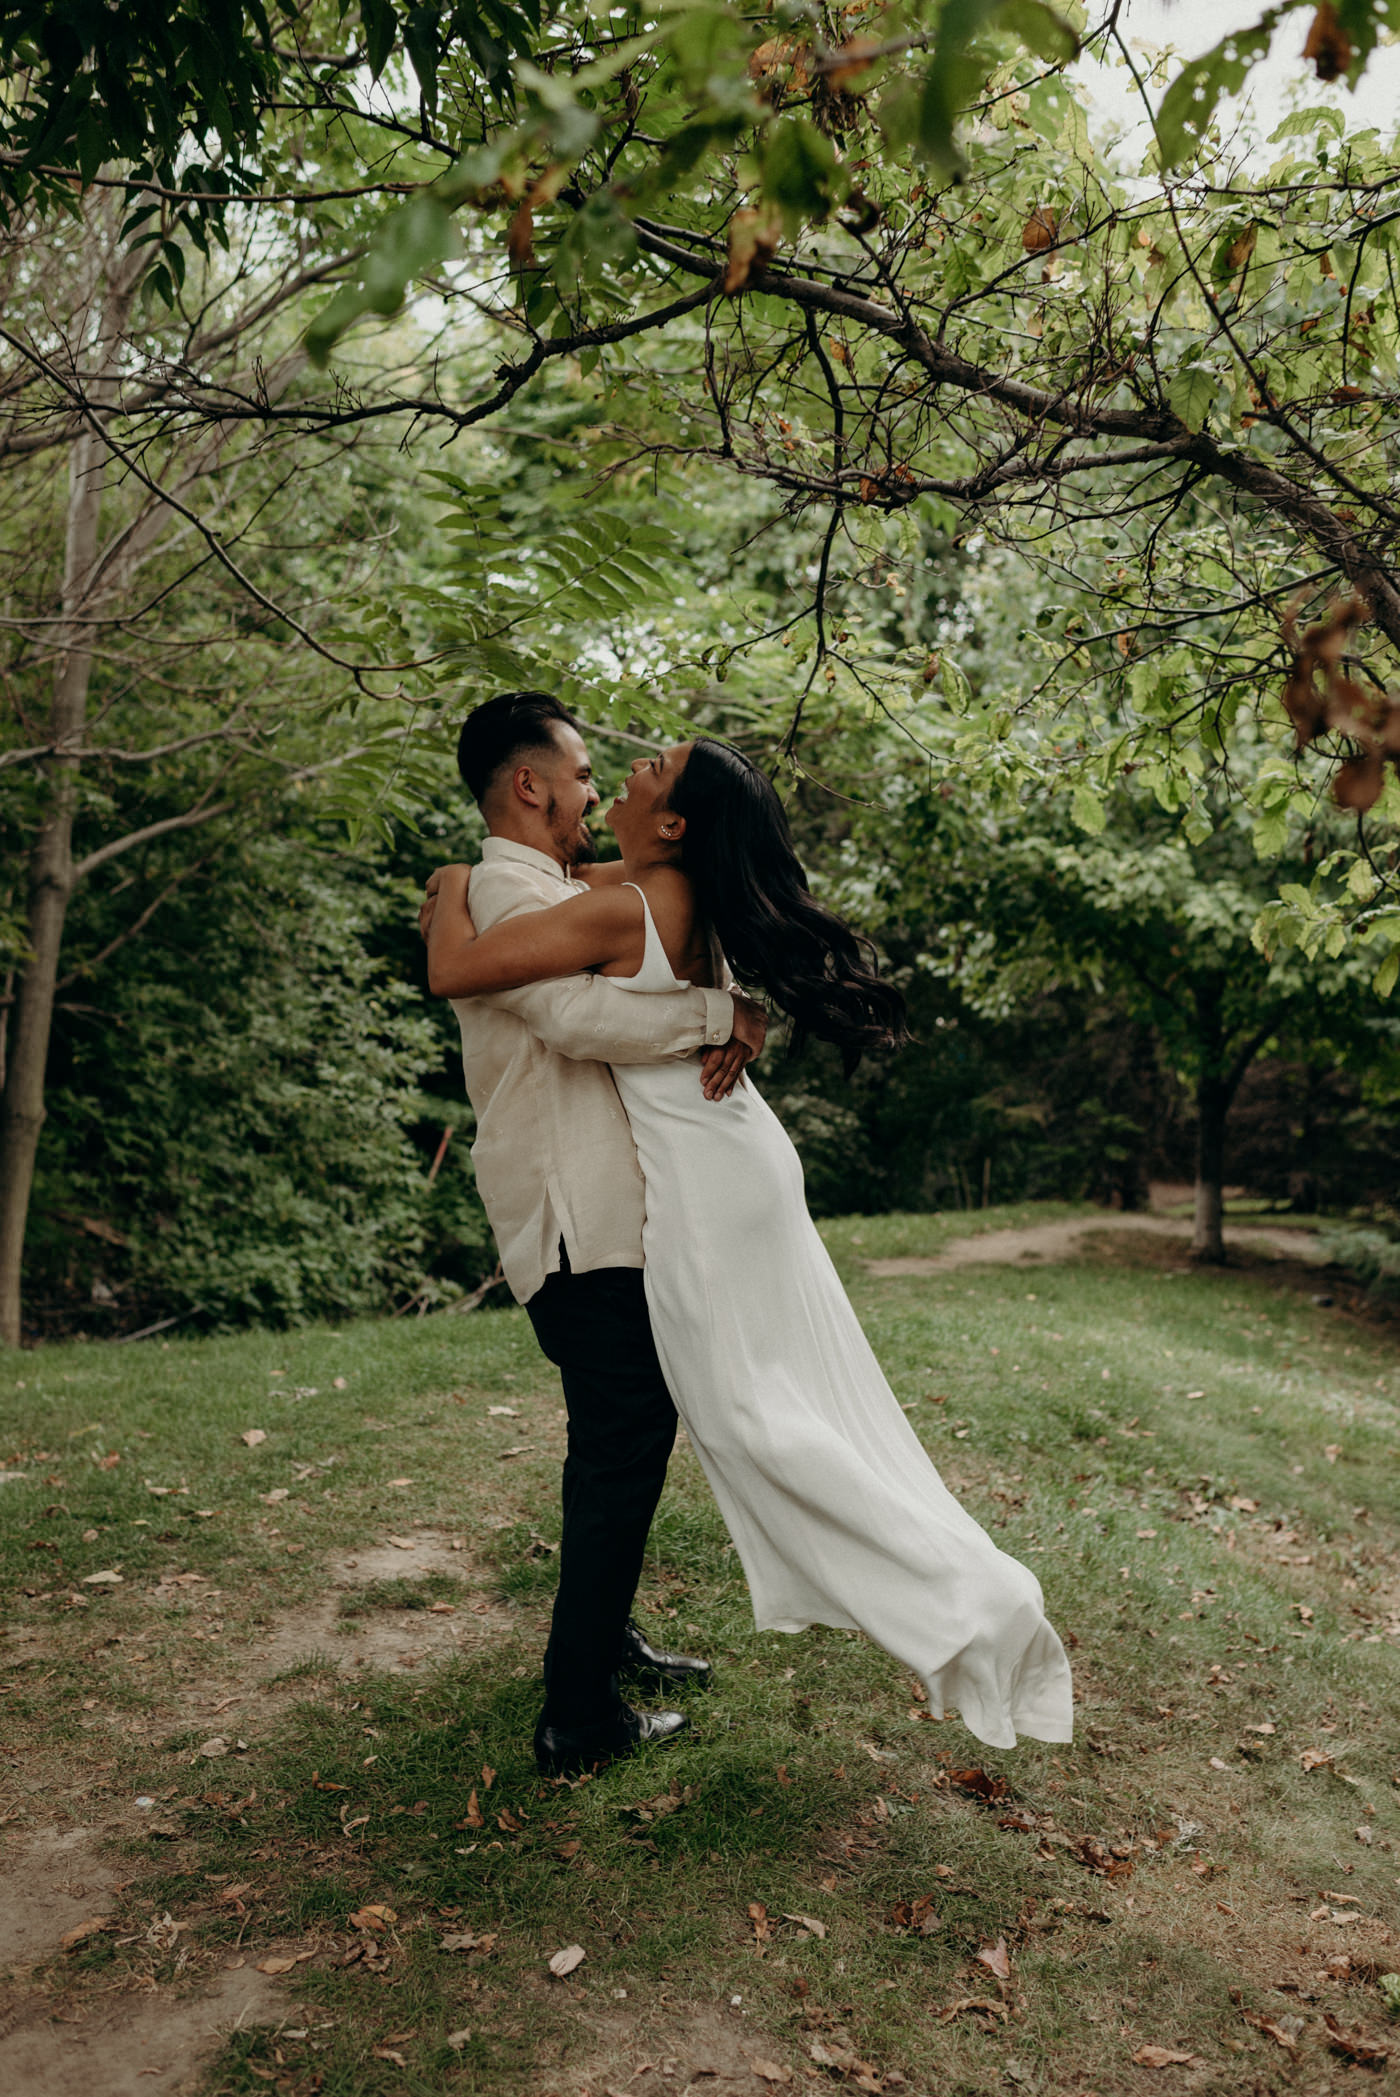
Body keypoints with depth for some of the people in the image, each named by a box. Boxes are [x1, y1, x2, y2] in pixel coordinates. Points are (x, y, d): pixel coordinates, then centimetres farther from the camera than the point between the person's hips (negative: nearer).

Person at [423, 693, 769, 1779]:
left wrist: (726, 1029, -8)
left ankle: (607, 1639, 34)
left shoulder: (569, 892, 21)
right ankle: (579, 1718, 2)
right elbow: (582, 1017, -28)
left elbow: (654, 982, 14)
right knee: (622, 1446, -7)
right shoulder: (503, 892, -12)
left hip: (607, 1213, 11)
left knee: (630, 1431, 19)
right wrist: (720, 1012, -16)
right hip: (579, 1223, -11)